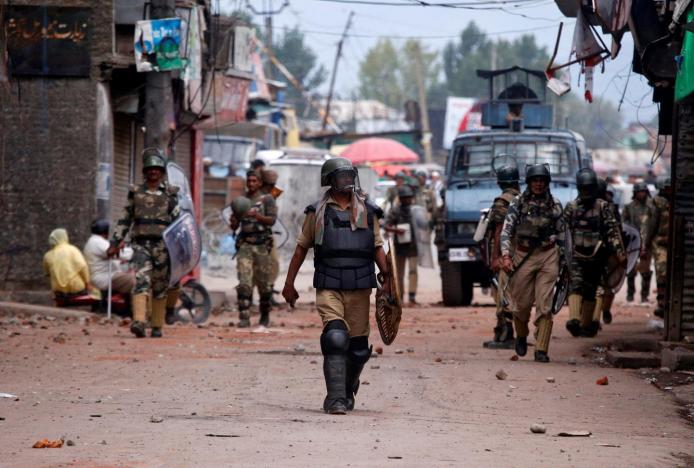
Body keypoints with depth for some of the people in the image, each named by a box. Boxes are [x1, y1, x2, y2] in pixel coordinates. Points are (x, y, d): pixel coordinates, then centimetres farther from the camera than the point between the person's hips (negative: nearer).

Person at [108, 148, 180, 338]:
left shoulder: (170, 193, 6)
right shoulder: (135, 192, 10)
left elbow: (177, 219, 3)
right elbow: (125, 219, 14)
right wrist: (115, 242, 9)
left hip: (162, 245, 0)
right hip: (141, 244, 0)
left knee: (160, 287, 4)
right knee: (141, 281, -17)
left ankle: (157, 327, 13)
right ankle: (138, 322, -31)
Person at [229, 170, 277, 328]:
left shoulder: (267, 199, 3)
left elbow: (272, 220, -10)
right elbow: (234, 226, 14)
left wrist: (256, 215, -25)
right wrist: (234, 219, -10)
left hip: (262, 245, -2)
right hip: (245, 245, 2)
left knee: (264, 283, 3)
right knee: (244, 283, -10)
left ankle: (265, 316, 20)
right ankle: (244, 317, -14)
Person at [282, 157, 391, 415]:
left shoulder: (367, 212, 12)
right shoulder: (317, 213, 8)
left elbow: (378, 248, 14)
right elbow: (301, 248, 13)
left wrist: (387, 277, 1)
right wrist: (289, 283, 11)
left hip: (359, 288, 3)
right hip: (328, 288, -3)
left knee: (358, 345, 7)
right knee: (335, 338, -19)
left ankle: (348, 390, 32)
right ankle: (335, 399, -19)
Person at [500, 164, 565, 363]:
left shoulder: (555, 205, 5)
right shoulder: (518, 202, 0)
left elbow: (561, 234, 12)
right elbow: (506, 230, -5)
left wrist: (561, 260, 11)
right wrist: (506, 256, -16)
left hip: (548, 256, 0)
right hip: (523, 255, 0)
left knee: (544, 305, -8)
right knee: (523, 303, 4)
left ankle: (541, 350, -8)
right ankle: (521, 336, 34)